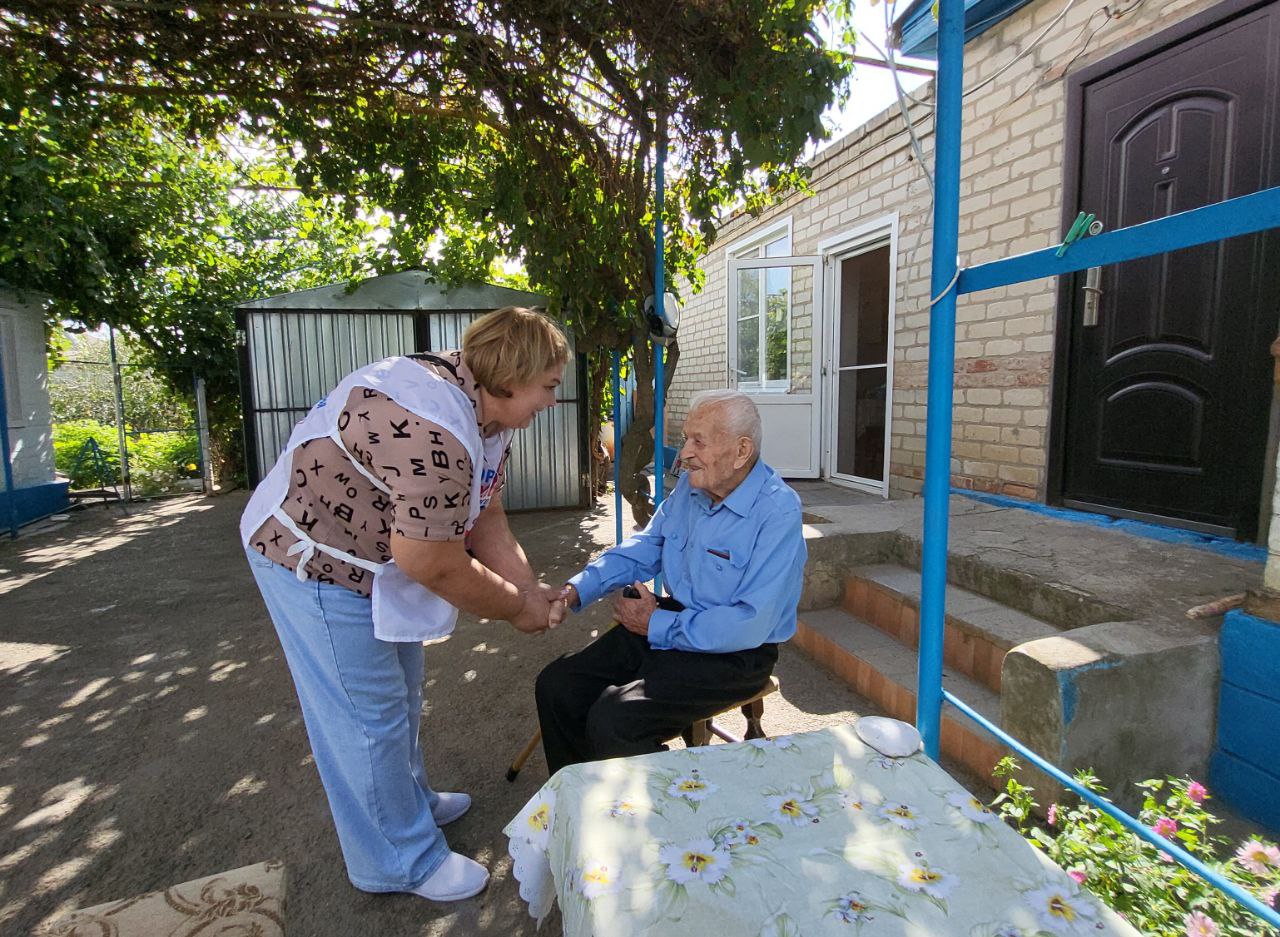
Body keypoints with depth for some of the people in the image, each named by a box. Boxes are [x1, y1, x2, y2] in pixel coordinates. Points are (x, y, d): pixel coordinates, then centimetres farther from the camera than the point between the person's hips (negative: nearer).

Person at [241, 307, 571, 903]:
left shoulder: (488, 414, -2)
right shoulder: (434, 429, -35)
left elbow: (485, 522, 0)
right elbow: (432, 564, -30)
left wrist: (532, 592, -11)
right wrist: (517, 609, -16)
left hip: (374, 559, 10)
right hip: (314, 558, -10)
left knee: (400, 691, 22)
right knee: (370, 714, 2)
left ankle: (410, 802, 45)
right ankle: (401, 862, 23)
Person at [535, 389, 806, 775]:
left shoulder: (778, 512, -22)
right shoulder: (689, 486, 2)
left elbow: (751, 624, -26)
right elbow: (641, 550, 11)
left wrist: (658, 626, -18)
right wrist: (575, 590, -4)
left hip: (734, 654, -7)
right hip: (671, 622, 8)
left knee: (611, 720, -24)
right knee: (555, 686, -1)